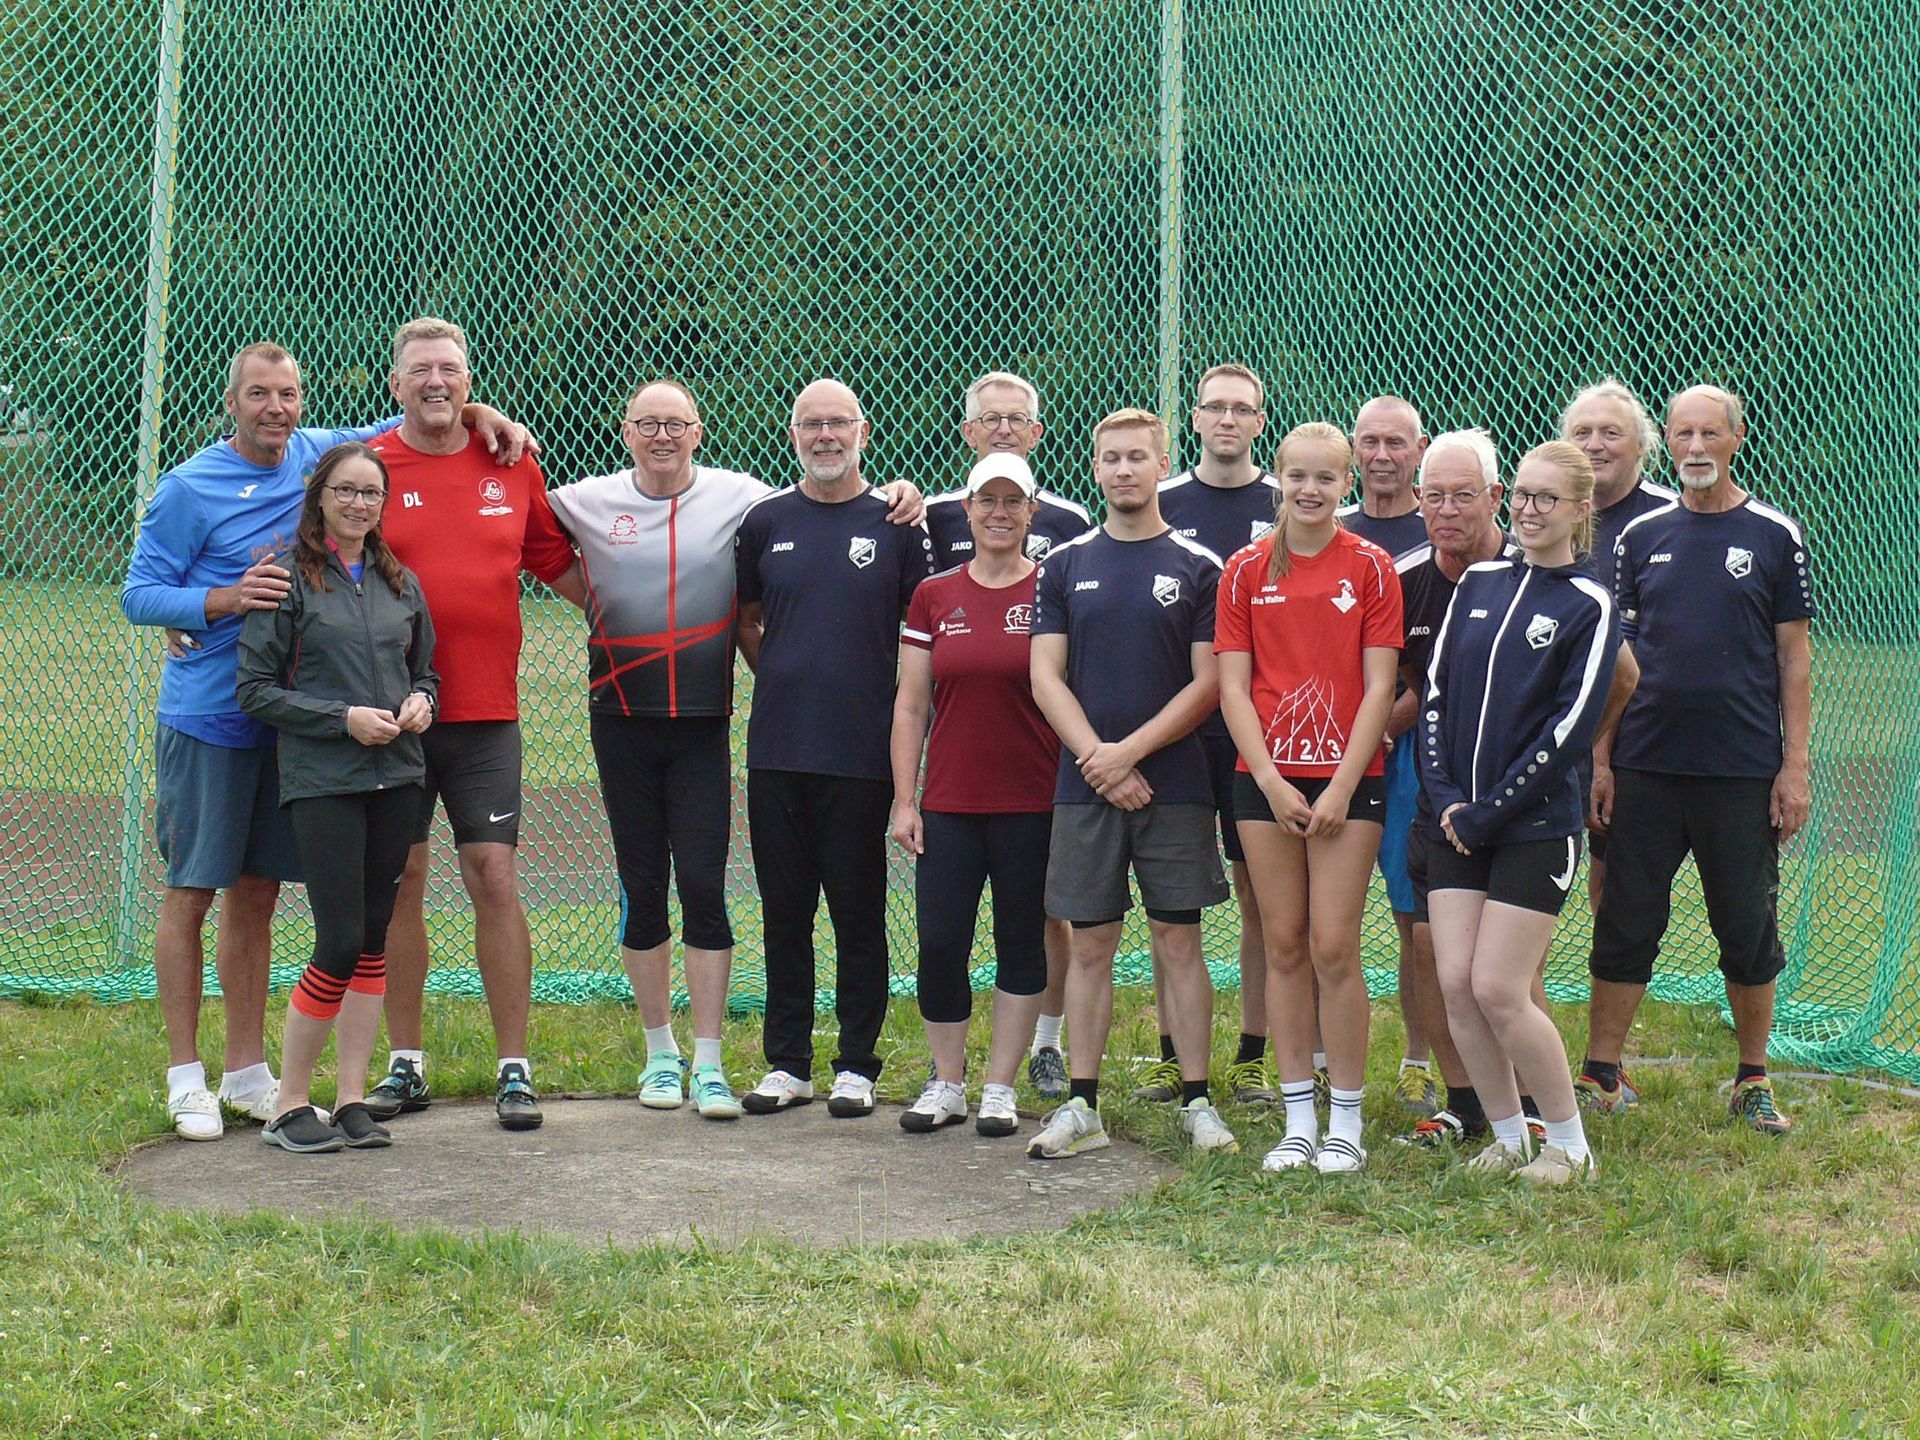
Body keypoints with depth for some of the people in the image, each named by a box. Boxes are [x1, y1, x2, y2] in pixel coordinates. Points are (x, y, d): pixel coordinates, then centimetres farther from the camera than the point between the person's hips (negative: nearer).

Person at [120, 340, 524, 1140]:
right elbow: (138, 595, -6)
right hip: (206, 719, -5)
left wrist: (477, 412, 5)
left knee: (257, 891, 10)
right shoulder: (189, 488, -7)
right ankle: (186, 1079, 6)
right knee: (191, 891, -1)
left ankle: (248, 1072, 18)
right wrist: (227, 599, -21)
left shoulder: (319, 456, 6)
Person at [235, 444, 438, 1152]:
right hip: (322, 779, -5)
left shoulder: (399, 581, 13)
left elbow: (426, 668, 24)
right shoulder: (288, 578, -3)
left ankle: (353, 1100, 14)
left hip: (397, 776, 5)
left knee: (373, 942, 7)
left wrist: (420, 702, 1)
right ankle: (289, 1107, 4)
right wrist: (345, 718, -14)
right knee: (339, 944, -9)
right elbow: (255, 688, -5)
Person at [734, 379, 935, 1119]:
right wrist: (783, 677, 9)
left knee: (859, 914, 3)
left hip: (862, 752, -2)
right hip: (776, 749, 3)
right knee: (784, 912, 7)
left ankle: (857, 1066, 11)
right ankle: (786, 1063, 16)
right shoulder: (765, 522, 9)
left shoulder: (896, 523, 2)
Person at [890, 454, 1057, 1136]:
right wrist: (904, 800, 3)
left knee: (1021, 943, 5)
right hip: (949, 804, 2)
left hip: (1033, 804, -2)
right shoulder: (934, 596, 7)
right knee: (939, 944, -1)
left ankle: (1000, 1089, 15)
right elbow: (910, 706, 9)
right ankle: (946, 1085, 14)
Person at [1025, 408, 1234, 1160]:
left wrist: (1132, 750, -12)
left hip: (1174, 784, -2)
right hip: (1084, 784, 2)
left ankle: (1197, 1103, 8)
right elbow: (1046, 678, 4)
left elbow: (1207, 683, -3)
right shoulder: (1065, 564, 9)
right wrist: (1099, 758, -9)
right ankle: (1081, 1106, 9)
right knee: (1090, 944, 5)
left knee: (1179, 939, 1)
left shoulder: (1198, 567, 2)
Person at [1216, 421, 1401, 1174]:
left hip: (1347, 779, -2)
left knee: (1334, 947, -5)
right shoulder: (1246, 570, 5)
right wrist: (1272, 781, -7)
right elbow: (1233, 688, 3)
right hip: (1265, 778, 2)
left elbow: (1378, 687, -2)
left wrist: (1342, 786, -10)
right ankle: (1298, 1120, 12)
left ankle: (1346, 1123, 4)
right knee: (1285, 947, 5)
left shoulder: (1371, 567, 1)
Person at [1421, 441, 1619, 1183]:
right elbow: (1435, 690, 10)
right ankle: (1507, 1137, 16)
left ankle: (1570, 1145, 7)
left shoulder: (1588, 606, -5)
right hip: (1457, 823, 5)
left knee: (1498, 990, -9)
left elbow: (1570, 728, -11)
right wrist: (1443, 794, -4)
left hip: (1536, 827, -5)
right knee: (1456, 984, 0)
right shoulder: (1479, 583, 11)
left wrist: (1489, 812, -13)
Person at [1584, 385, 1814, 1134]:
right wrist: (1599, 758, 3)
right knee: (1625, 923, 5)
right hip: (1645, 765, 2)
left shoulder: (1775, 536, 1)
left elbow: (1794, 659, 2)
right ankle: (1600, 1077, 13)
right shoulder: (1640, 536, 7)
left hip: (1744, 770, -1)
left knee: (1749, 931, 6)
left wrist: (1795, 765, -4)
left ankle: (1754, 1081, 19)